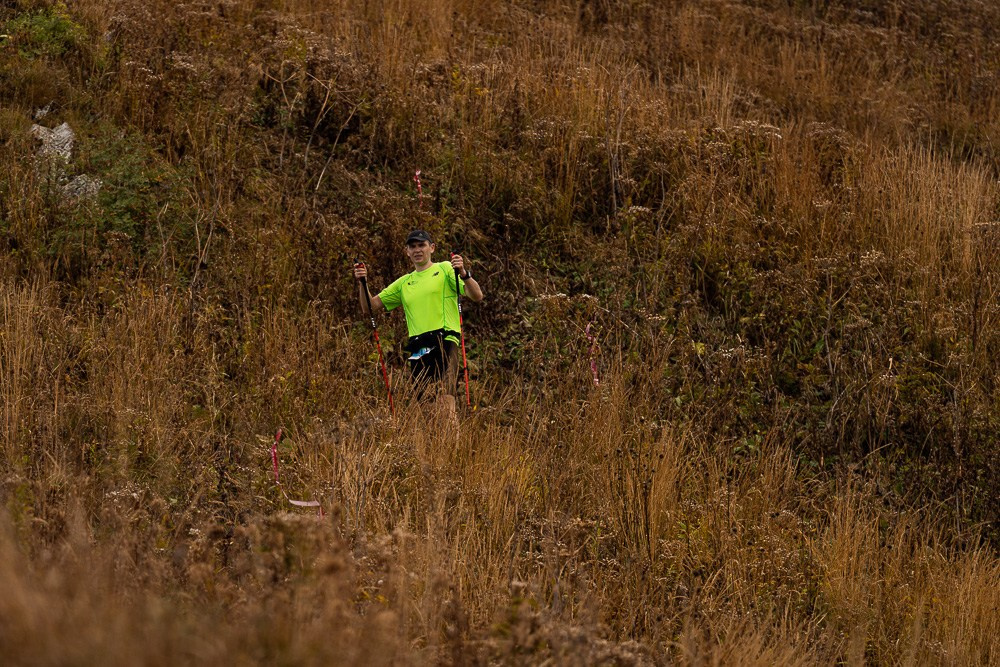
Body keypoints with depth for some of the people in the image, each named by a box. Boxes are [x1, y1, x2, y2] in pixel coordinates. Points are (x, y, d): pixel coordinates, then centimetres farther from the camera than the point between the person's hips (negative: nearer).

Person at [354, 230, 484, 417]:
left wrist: (464, 274, -19)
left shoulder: (445, 269, 9)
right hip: (416, 351, 5)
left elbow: (477, 296, -2)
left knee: (446, 401, -23)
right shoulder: (404, 283, 23)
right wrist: (363, 284, 6)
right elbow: (369, 308, 23)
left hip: (444, 343, -5)